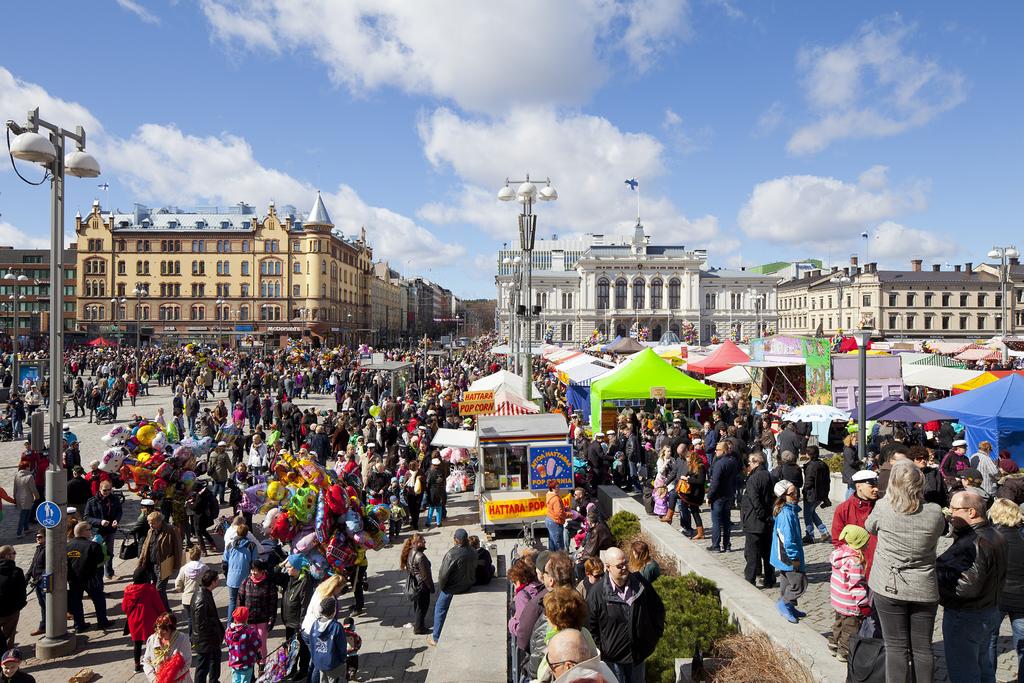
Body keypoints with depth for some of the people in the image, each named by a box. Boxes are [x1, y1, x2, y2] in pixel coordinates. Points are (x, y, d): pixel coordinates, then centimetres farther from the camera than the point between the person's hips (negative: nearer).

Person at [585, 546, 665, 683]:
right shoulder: (597, 592, -18)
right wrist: (600, 650, -7)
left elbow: (658, 609, 7)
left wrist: (655, 635, 6)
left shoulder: (640, 583, -8)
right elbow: (590, 625, -8)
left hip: (639, 652, 3)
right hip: (612, 657, -3)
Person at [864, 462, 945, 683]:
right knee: (923, 648, 13)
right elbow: (939, 531, 10)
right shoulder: (934, 513, -10)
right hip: (924, 590, 2)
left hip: (889, 589, -2)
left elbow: (869, 527, 6)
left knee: (896, 647, 5)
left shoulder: (883, 507, -14)